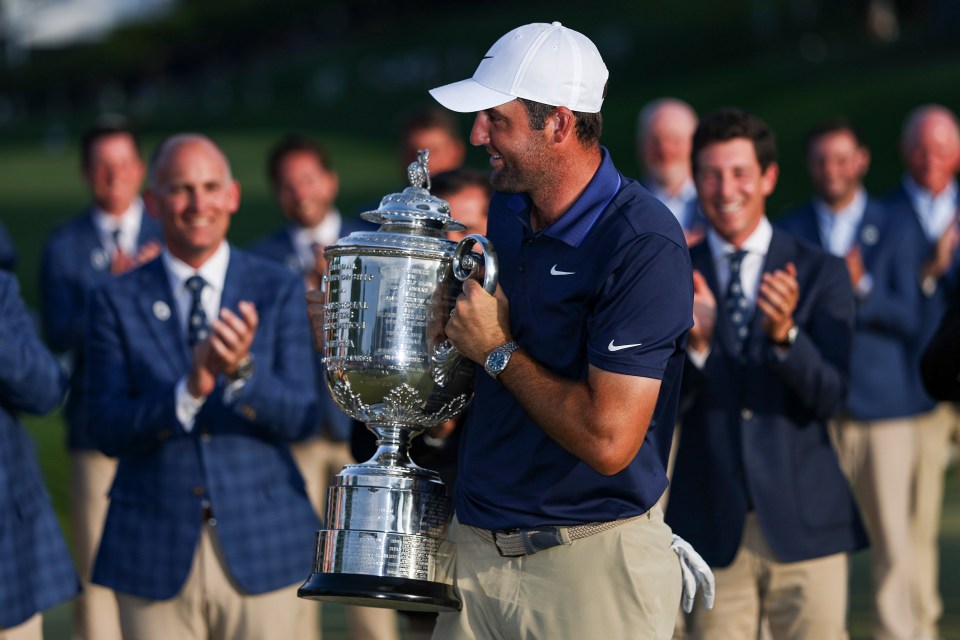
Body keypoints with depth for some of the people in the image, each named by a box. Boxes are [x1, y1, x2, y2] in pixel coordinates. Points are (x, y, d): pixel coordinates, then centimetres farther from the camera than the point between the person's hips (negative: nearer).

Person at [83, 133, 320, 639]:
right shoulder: (115, 303, 2)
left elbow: (299, 419, -4)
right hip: (156, 555, 0)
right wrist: (189, 390, -22)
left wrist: (243, 370, -24)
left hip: (259, 550, 0)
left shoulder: (278, 291, 3)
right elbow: (108, 432, -5)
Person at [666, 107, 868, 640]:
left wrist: (785, 333, -25)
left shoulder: (820, 275, 3)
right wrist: (695, 342, -21)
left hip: (804, 522, -1)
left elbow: (829, 397, -6)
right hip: (712, 526, 1)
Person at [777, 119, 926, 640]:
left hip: (881, 400, 0)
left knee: (891, 534, -1)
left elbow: (908, 317, -1)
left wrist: (862, 288, -17)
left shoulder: (895, 231, 9)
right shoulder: (787, 231, 10)